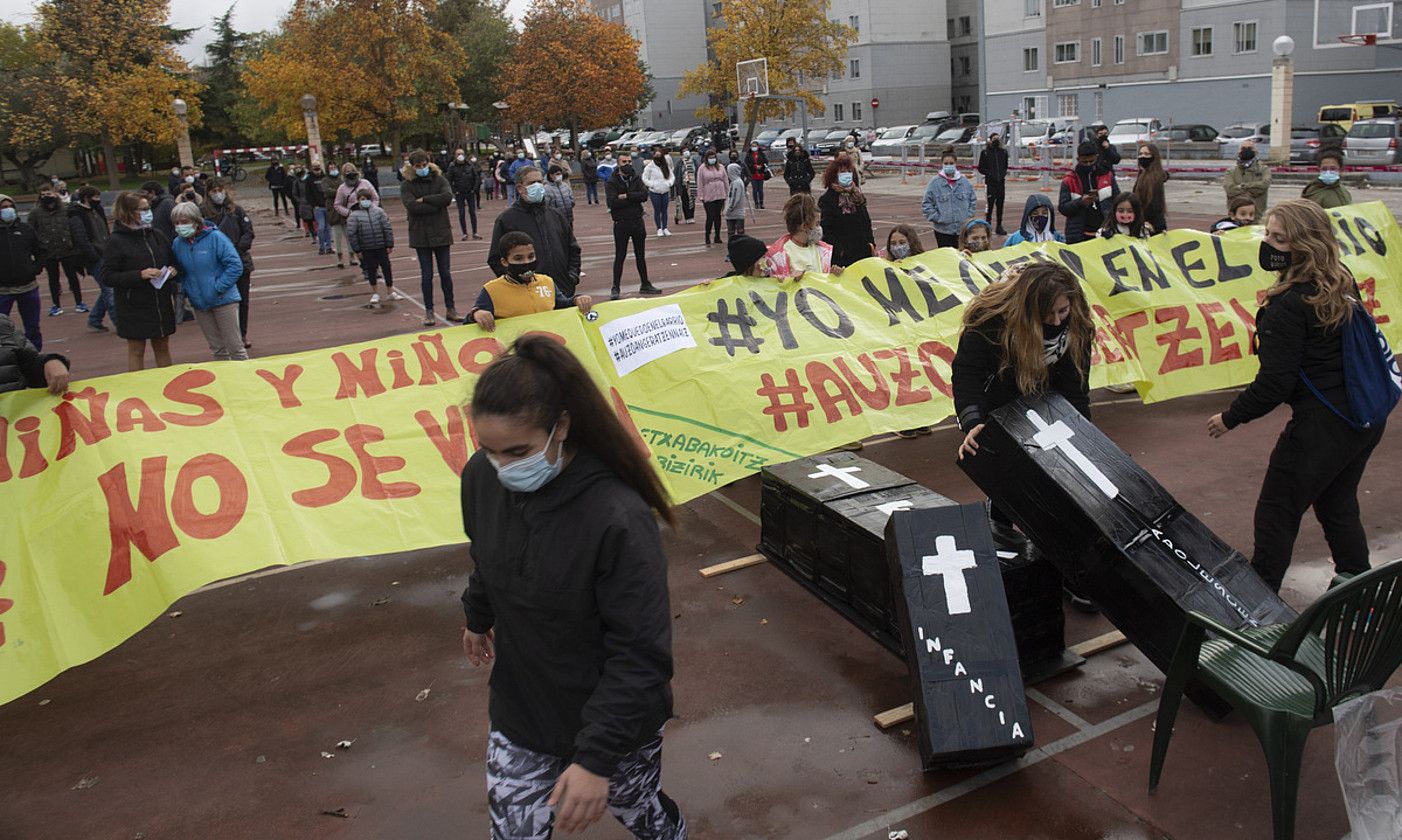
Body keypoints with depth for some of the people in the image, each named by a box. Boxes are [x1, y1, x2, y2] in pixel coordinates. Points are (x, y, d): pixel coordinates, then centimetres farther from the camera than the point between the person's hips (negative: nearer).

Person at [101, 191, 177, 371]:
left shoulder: (157, 236, 6)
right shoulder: (116, 242, -9)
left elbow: (173, 261, 20)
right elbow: (106, 277, -12)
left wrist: (173, 270, -4)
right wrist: (140, 275, -22)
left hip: (162, 304, 5)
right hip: (134, 307, -5)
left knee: (162, 347, 13)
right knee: (136, 350, 4)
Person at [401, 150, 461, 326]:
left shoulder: (439, 179, 3)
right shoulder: (407, 185, -1)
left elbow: (447, 197, -15)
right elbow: (412, 206, -17)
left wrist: (424, 200, -14)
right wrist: (436, 204, -15)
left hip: (441, 232, 1)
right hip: (421, 236, -1)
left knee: (445, 273, 7)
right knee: (426, 275, 3)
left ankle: (450, 309, 16)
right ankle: (429, 311, 11)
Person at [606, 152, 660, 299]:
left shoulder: (637, 178, 5)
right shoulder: (611, 182, -6)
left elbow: (644, 195, -10)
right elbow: (612, 202, -19)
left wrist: (626, 196, -17)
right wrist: (634, 198, -13)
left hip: (637, 221, 4)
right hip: (621, 224, -4)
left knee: (640, 255, 13)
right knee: (620, 257, -1)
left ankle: (645, 285, 23)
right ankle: (615, 288, 6)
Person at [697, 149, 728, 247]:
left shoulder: (721, 167, 9)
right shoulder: (702, 168, -1)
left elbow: (726, 181, 12)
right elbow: (699, 183, -2)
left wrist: (727, 194, 8)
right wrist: (700, 196, -7)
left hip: (720, 196, 3)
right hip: (708, 197, -3)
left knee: (718, 216, 9)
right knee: (710, 217, -7)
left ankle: (717, 236, 17)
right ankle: (707, 236, 6)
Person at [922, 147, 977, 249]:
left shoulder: (965, 181, 3)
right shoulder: (935, 182, -5)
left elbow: (973, 201, 11)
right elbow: (926, 204, -2)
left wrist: (968, 216, 1)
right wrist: (937, 218, -9)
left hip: (963, 228, 3)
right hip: (943, 230, -2)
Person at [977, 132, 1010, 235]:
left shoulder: (1003, 152, 10)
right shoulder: (985, 152, -1)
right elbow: (981, 168, 1)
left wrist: (1003, 173, 2)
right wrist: (990, 174, -12)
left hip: (1001, 181, 4)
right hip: (990, 182, -4)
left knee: (1000, 204, 6)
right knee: (990, 203, -7)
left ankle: (999, 226, 13)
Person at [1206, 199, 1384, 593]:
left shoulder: (1289, 305, -22)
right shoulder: (1342, 285, 4)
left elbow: (1274, 383, -21)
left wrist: (1231, 417, -7)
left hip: (1323, 427, -9)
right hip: (1367, 419, 9)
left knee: (1276, 515, 5)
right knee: (1338, 506, 24)